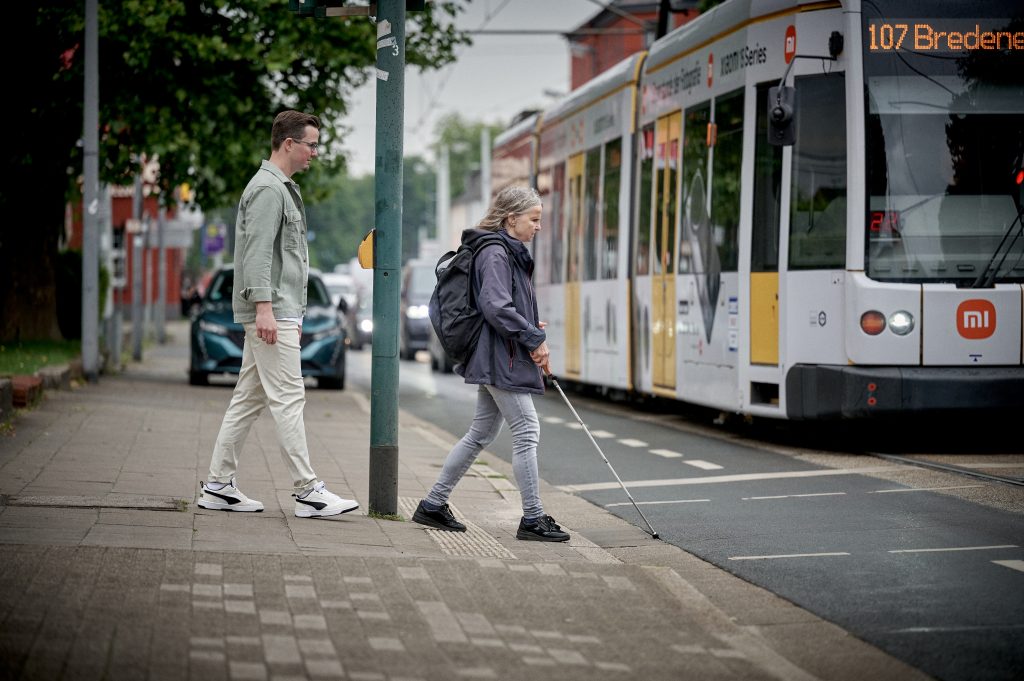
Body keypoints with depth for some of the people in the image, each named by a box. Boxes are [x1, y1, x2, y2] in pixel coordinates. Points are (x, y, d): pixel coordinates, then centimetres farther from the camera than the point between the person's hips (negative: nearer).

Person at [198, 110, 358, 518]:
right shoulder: (267, 189, -10)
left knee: (249, 398, 10)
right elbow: (257, 253, -18)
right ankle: (307, 491, -10)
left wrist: (293, 315, 25)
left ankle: (218, 485, 12)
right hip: (270, 312, -11)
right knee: (288, 398, -10)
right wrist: (264, 306, -25)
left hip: (279, 312, 11)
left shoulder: (283, 189, 22)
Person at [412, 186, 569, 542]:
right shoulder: (495, 254, -14)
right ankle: (533, 519, -2)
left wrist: (533, 332, 9)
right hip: (501, 357, -11)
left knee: (481, 433, 13)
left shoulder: (509, 253, 18)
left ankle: (433, 505, 18)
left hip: (495, 361, 11)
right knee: (527, 431, -7)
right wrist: (535, 338, -17)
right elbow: (496, 307, -24)